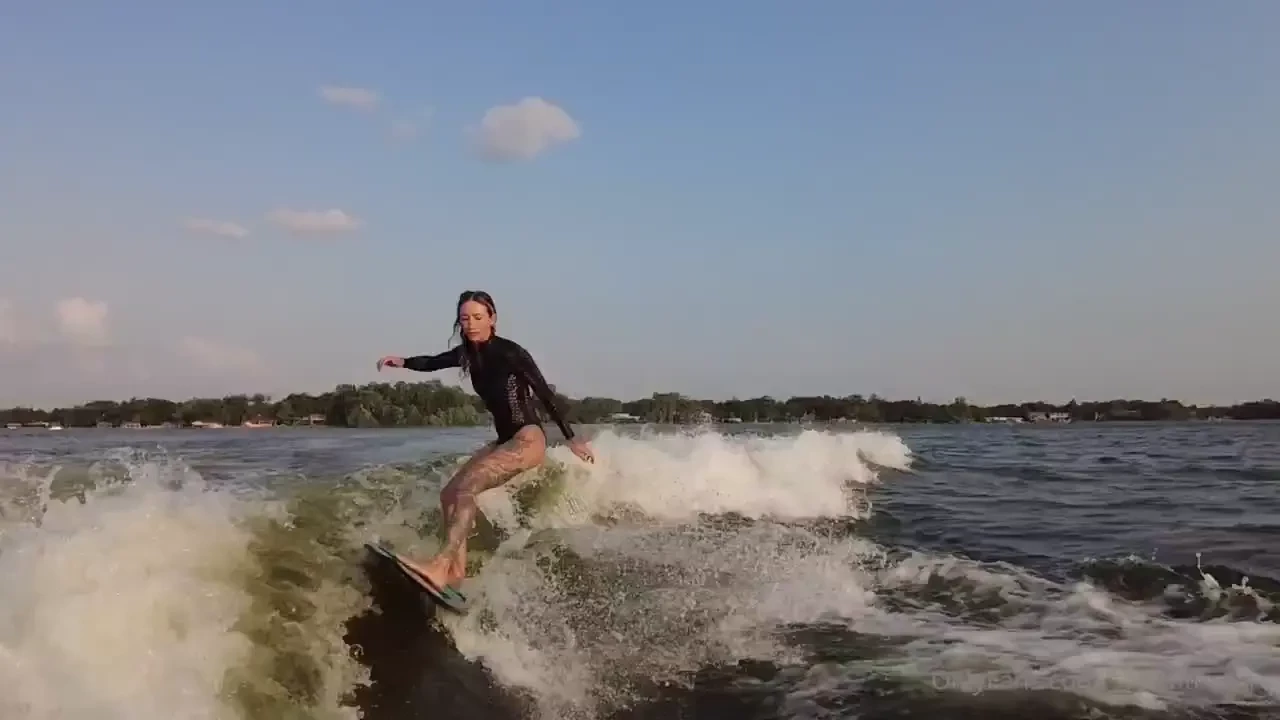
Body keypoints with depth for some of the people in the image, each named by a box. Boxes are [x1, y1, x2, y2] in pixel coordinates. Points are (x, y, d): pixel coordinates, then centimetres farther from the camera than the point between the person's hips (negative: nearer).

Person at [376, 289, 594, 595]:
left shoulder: (511, 353, -13)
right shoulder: (468, 353, 7)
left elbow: (545, 394, -9)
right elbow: (434, 362, 19)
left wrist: (571, 438, -6)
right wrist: (403, 362, -3)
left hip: (529, 438, -9)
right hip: (505, 440, 9)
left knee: (467, 487, -25)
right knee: (450, 494, 2)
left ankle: (441, 565, -34)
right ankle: (457, 572, -4)